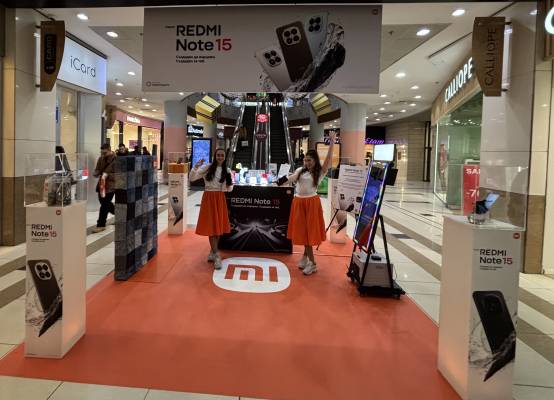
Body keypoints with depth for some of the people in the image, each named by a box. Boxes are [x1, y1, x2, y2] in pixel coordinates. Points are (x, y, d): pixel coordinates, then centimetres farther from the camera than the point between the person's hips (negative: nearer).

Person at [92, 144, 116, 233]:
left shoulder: (116, 159, -13)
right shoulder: (101, 159, 9)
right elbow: (97, 170, 15)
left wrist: (108, 175, -29)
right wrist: (97, 174, -9)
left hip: (110, 185, -8)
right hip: (101, 184, 8)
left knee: (104, 205, -6)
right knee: (103, 202, 17)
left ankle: (101, 225, 3)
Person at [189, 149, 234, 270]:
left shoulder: (227, 171, 6)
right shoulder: (207, 167, -4)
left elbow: (229, 189, 14)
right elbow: (192, 178, -6)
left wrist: (230, 186, -9)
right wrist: (196, 167, -21)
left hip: (220, 199, 4)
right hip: (209, 198, -4)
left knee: (219, 226, 9)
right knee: (211, 227, -5)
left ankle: (212, 253, 25)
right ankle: (216, 256, -3)